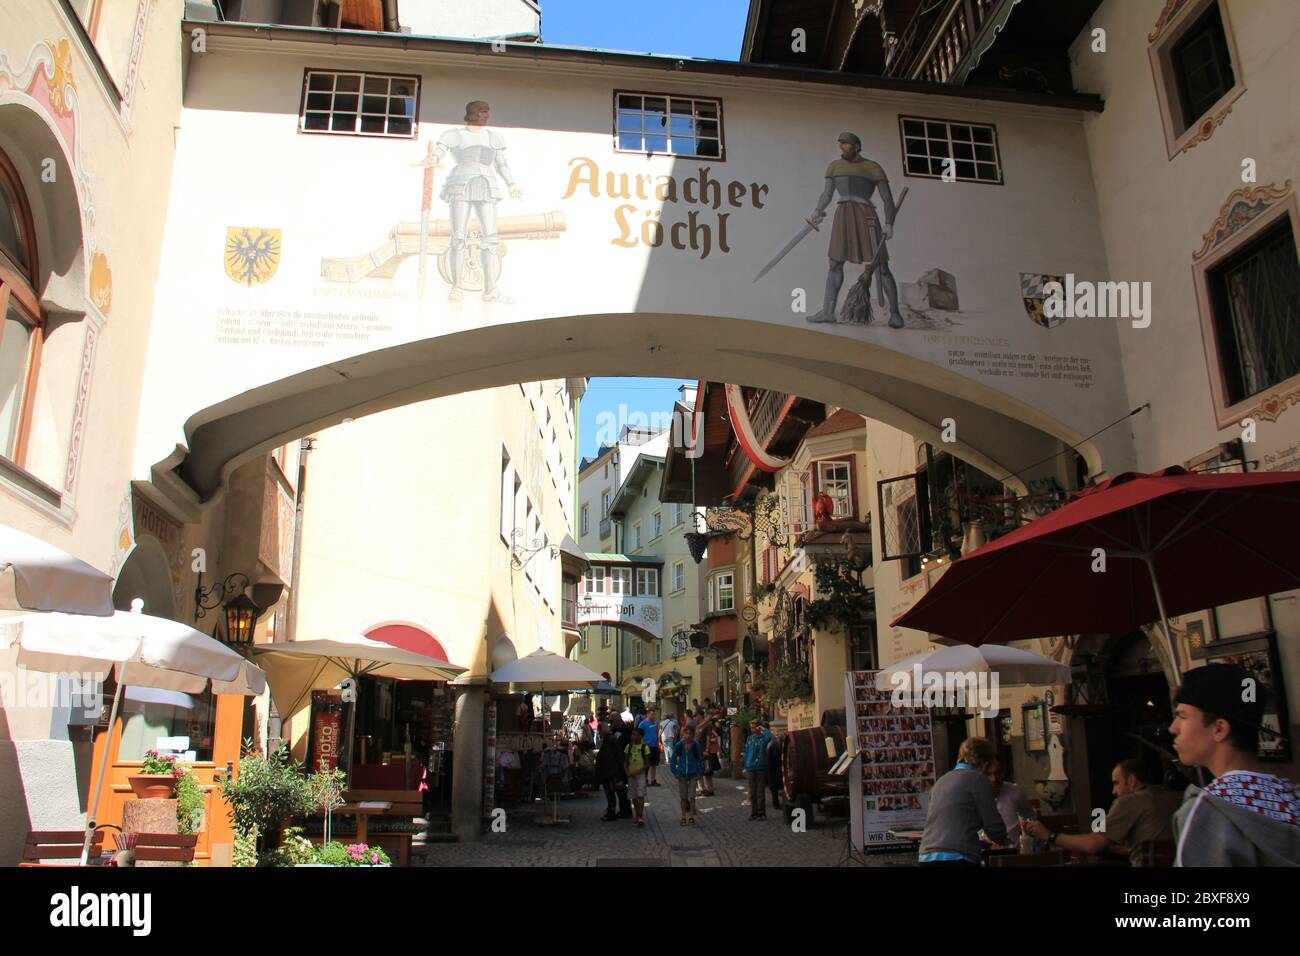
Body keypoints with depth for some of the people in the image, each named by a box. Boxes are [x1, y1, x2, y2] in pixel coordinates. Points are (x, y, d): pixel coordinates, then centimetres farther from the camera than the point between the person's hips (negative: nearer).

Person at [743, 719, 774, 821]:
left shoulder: (763, 738, -4)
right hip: (751, 768, 4)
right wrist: (745, 767, 11)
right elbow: (746, 753, 13)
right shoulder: (749, 738, 10)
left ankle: (761, 813, 7)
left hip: (761, 768, -4)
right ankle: (753, 813, 15)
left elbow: (769, 737, -28)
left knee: (760, 791, 0)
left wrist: (764, 729, -16)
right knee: (752, 792, 8)